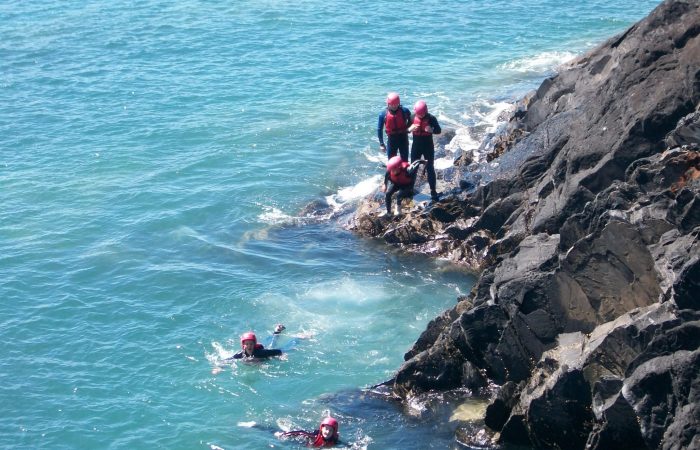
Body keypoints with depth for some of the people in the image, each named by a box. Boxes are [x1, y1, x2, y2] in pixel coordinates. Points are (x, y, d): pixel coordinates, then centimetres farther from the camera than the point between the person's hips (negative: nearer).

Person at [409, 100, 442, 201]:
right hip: (416, 146, 2)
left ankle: (433, 191, 6)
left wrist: (431, 130, -30)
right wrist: (410, 129, -23)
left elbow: (439, 130, -8)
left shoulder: (431, 118, -15)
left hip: (428, 146, -2)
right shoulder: (412, 117, -8)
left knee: (430, 169, 0)